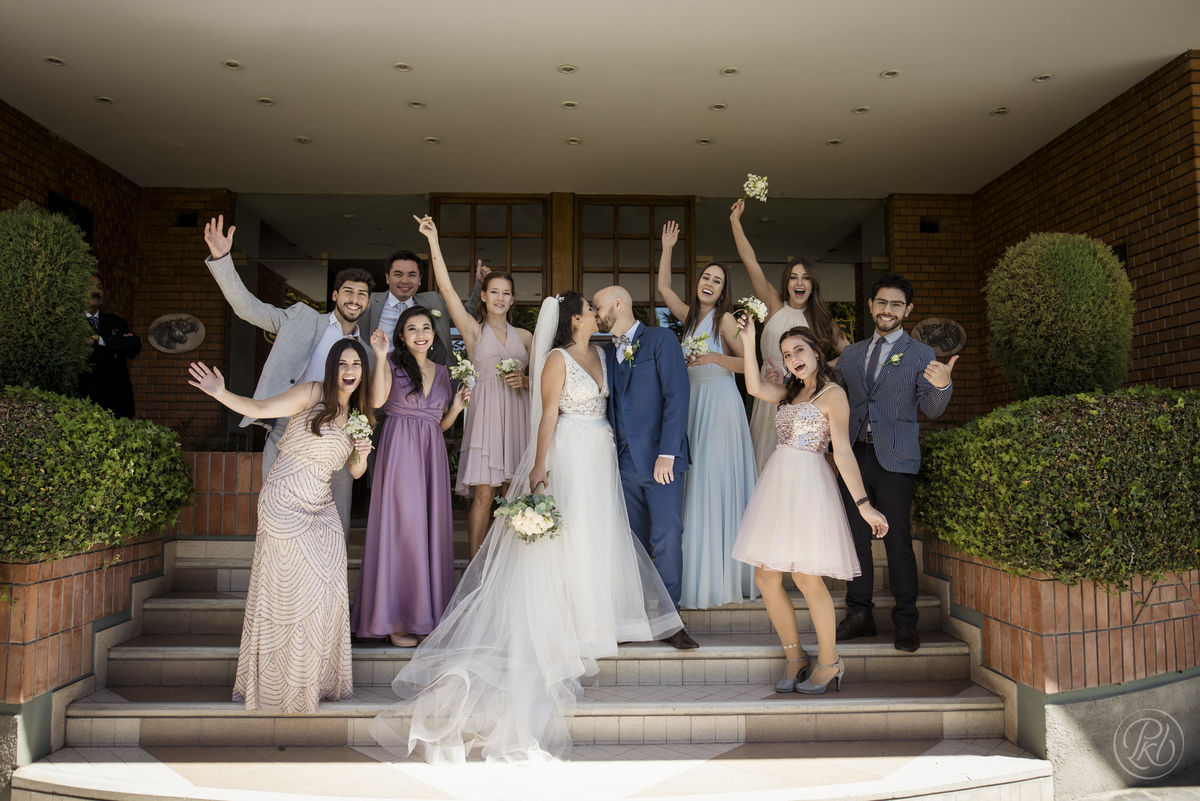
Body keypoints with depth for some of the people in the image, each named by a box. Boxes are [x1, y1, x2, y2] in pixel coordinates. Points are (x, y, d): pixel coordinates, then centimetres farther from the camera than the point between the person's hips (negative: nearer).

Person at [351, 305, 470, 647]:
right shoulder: (392, 364, 0)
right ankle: (396, 621, 3)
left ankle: (427, 614, 16)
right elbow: (375, 401, -21)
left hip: (432, 453, 5)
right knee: (400, 527, -6)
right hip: (399, 451, -5)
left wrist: (456, 406, 2)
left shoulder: (442, 372, 16)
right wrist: (379, 357, -26)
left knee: (432, 527, 5)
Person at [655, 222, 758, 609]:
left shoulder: (725, 319, -5)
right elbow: (663, 287, 16)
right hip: (693, 402, 6)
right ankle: (699, 574, 14)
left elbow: (747, 363, -10)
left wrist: (714, 358, -23)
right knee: (695, 485, 6)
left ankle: (723, 577, 3)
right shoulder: (690, 316, 13)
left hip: (720, 403, -6)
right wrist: (667, 250, 11)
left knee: (718, 484, -5)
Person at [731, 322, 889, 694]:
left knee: (807, 577, -9)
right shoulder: (791, 392, 18)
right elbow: (755, 387, 1)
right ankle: (794, 656, 18)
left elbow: (843, 453, -9)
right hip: (777, 483, 7)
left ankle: (829, 661, 11)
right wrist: (749, 342, 0)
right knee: (766, 577, 3)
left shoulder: (833, 393, -3)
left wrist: (863, 503, -14)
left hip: (809, 485, -7)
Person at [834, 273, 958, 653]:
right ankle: (860, 615, 19)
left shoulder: (920, 355, 5)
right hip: (854, 454, 4)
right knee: (854, 536, 8)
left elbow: (931, 409, -4)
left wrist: (941, 386, -26)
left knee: (898, 539, -3)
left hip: (895, 458, -4)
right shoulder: (850, 355, 16)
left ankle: (906, 622, 8)